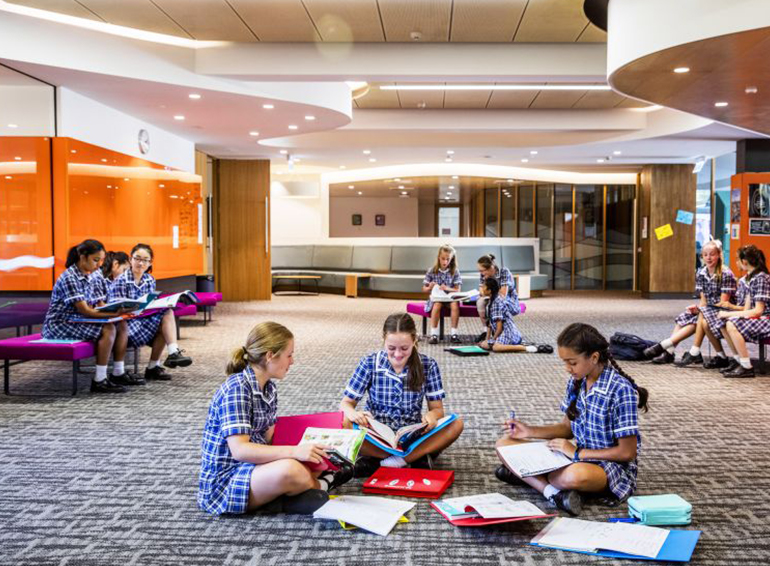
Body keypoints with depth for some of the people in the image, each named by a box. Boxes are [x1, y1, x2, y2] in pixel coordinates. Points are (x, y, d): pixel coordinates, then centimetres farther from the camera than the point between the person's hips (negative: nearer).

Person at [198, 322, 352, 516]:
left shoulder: (269, 387, 6)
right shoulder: (236, 389, -22)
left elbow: (268, 438, 5)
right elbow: (239, 450, -30)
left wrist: (308, 448, -7)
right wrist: (293, 451, -36)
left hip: (253, 468, 9)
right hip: (223, 483, -8)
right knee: (287, 470, -32)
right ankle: (319, 486, -5)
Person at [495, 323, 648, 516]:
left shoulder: (621, 391, -20)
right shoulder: (576, 382, 2)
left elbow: (627, 452, -18)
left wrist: (578, 453, -18)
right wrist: (530, 431, 0)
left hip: (612, 465, -8)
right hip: (578, 456, 8)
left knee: (575, 476, -45)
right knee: (504, 444, -6)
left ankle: (530, 475, -17)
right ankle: (553, 492, -25)